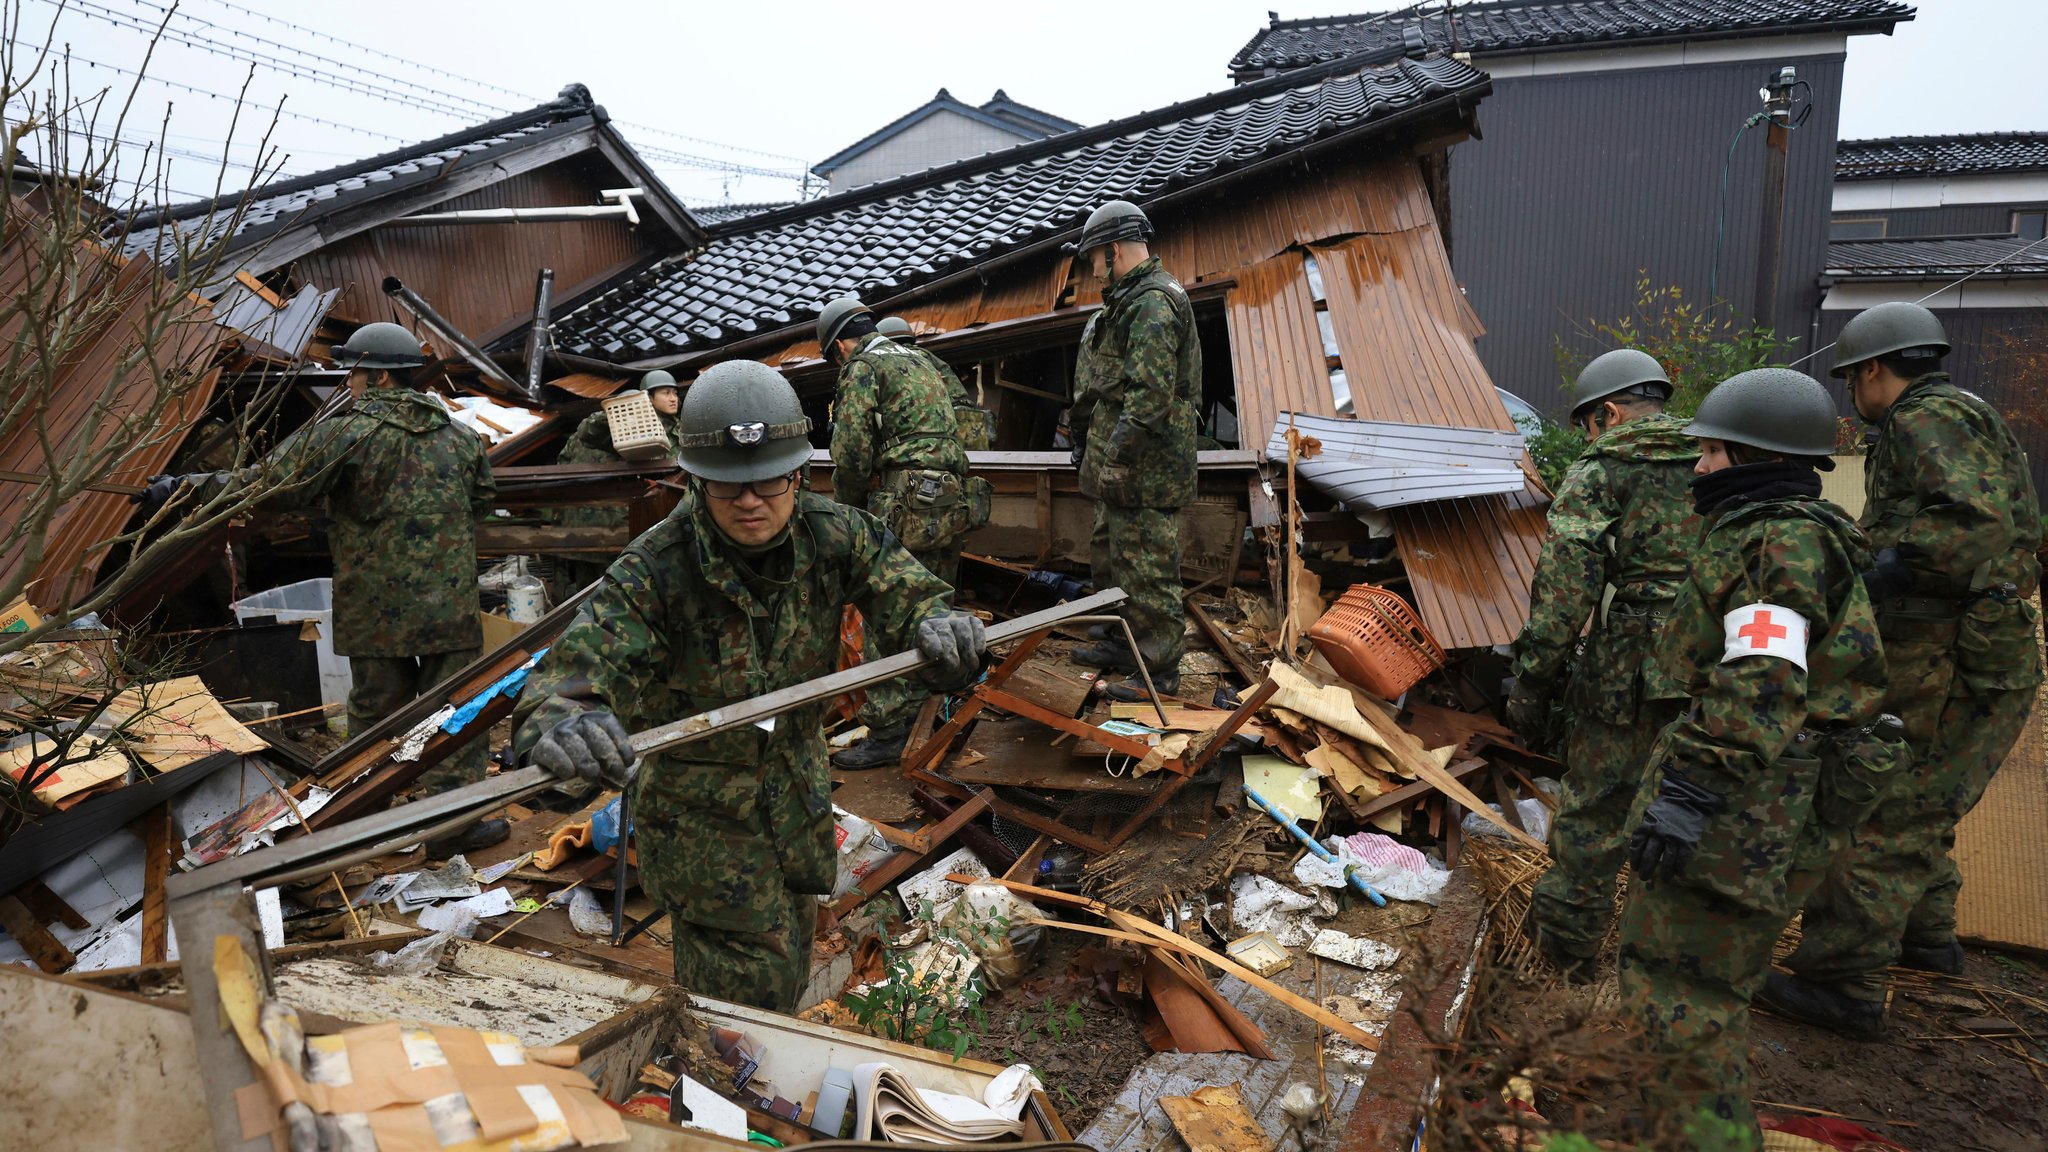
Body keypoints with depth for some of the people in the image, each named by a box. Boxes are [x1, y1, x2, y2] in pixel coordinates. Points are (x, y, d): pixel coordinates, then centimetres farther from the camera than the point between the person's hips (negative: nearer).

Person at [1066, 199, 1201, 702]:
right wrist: (1092, 446, 24)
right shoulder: (1133, 299, 18)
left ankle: (1159, 670, 3)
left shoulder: (1154, 302, -16)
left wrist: (1116, 460, -24)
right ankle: (1121, 642, 35)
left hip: (1146, 468, -11)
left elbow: (1151, 393, -25)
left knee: (1146, 566, -5)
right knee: (1109, 554, 21)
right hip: (1127, 465, 11)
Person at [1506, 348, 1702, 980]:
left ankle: (1567, 937, 20)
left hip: (1631, 672, -5)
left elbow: (1563, 586, -13)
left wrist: (1532, 682, -9)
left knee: (1594, 809, 7)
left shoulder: (1599, 472, -5)